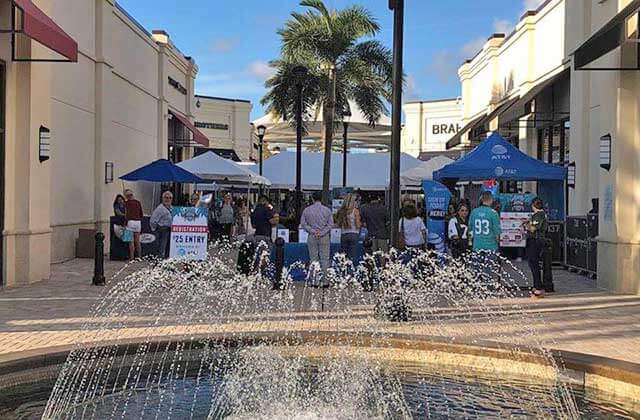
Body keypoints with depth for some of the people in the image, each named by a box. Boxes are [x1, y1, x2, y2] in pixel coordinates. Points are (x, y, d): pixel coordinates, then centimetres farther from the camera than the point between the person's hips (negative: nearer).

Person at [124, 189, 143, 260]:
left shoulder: (127, 202, -4)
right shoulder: (138, 202, 10)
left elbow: (127, 214, -10)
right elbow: (141, 214, 12)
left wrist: (125, 223, -7)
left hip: (131, 221, -5)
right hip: (138, 222, 5)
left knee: (131, 241, -1)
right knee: (137, 241, 11)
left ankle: (132, 257, -1)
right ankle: (139, 256, 11)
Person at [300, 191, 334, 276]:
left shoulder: (307, 210, 0)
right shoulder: (327, 210, -3)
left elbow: (303, 224, -1)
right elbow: (330, 224, -6)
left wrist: (313, 231, -4)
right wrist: (322, 233, -7)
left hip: (312, 237, 1)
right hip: (324, 237, -1)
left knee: (313, 259, 7)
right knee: (324, 258, 3)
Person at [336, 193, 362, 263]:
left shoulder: (341, 211, 4)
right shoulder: (355, 211, -7)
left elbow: (339, 225, 7)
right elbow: (358, 225, -9)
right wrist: (362, 224, 11)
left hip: (343, 235, 4)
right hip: (353, 235, -4)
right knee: (352, 257, -1)